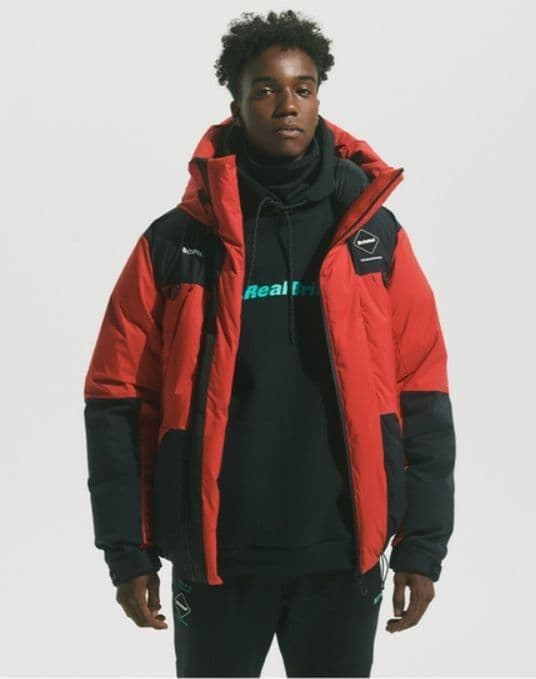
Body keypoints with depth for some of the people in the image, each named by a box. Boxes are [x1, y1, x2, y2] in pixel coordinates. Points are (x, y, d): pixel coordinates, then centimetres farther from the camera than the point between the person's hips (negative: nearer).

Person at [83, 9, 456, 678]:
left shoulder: (374, 234, 3)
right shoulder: (177, 241, -1)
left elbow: (421, 396, 2)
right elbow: (119, 401, 0)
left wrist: (422, 543, -3)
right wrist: (127, 548, -4)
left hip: (343, 557, 1)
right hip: (214, 558, -1)